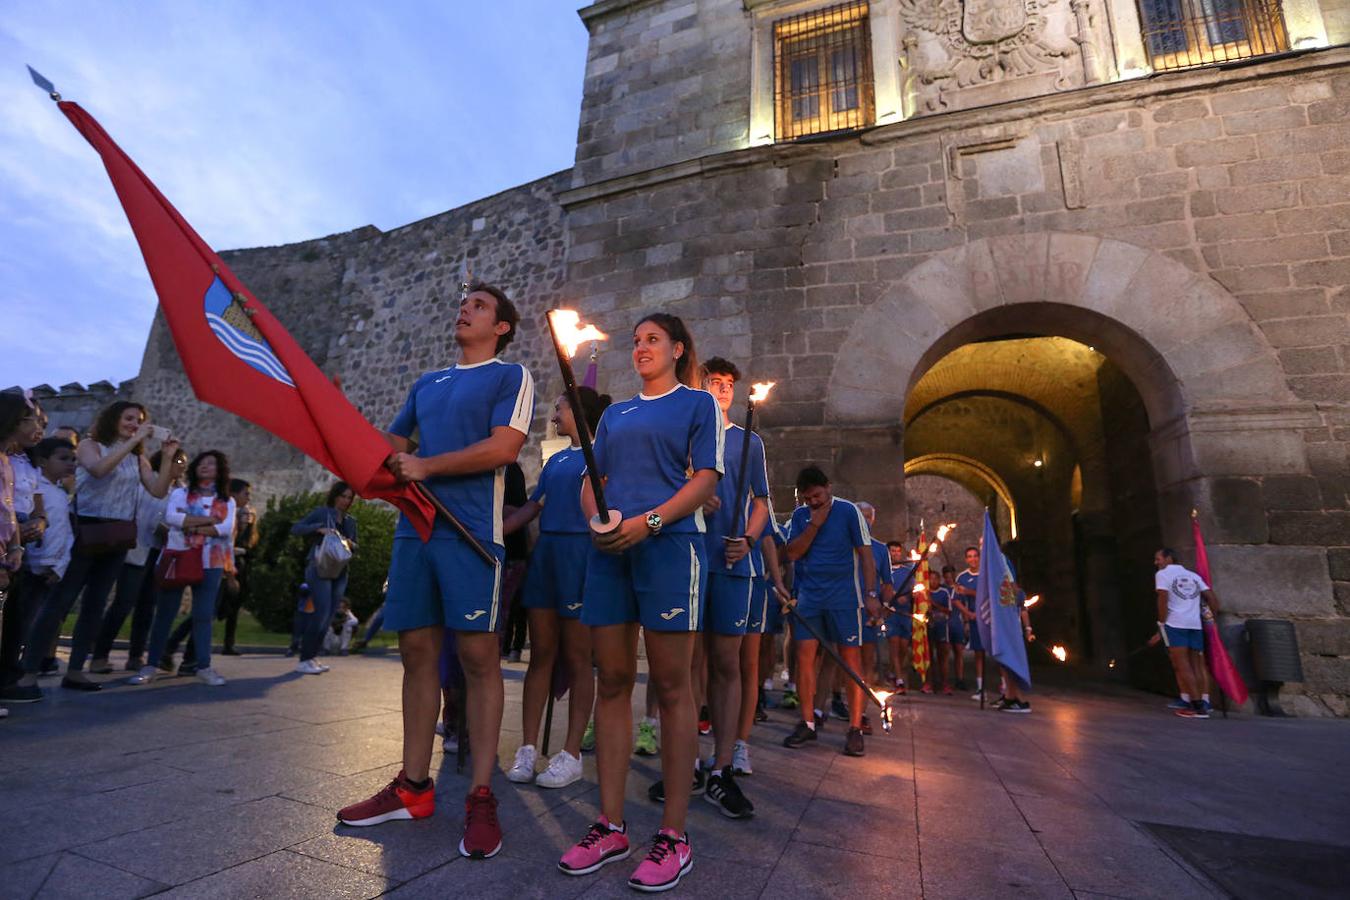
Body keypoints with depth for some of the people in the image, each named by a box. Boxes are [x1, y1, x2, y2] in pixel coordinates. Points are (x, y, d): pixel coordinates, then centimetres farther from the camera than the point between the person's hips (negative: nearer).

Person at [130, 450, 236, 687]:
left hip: (210, 563, 0)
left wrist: (193, 527, -12)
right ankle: (150, 666, 13)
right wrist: (209, 519, -12)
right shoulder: (180, 493, 6)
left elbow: (226, 529, -8)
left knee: (204, 615, 2)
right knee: (165, 612, 3)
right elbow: (170, 517, -12)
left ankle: (204, 667, 7)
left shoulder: (227, 501, 8)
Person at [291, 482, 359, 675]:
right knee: (322, 612, -16)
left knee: (329, 616, 6)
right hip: (319, 568, -6)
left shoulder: (350, 521, 16)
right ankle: (304, 660, -7)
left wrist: (351, 545, -4)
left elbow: (355, 548, 19)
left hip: (340, 572, 6)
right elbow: (295, 528, -6)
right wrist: (319, 529, -21)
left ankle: (312, 657, 17)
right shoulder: (321, 512, 2)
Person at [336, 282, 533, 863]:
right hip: (415, 526, 7)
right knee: (417, 651, 8)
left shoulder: (511, 376, 3)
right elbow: (392, 442, 26)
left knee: (478, 655, -5)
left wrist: (425, 465, -10)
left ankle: (481, 796, 5)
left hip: (470, 529, -6)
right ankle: (414, 787, 21)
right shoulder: (425, 384, 23)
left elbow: (504, 446, -11)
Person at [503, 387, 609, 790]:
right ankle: (528, 749, 14)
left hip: (581, 553, -7)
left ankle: (571, 755, 9)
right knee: (541, 653, 7)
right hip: (545, 552, 7)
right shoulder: (555, 460, 19)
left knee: (576, 657, 0)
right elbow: (532, 507, 17)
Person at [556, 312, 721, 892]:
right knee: (612, 681, 5)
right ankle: (610, 826, 17)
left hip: (669, 545, -5)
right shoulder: (614, 414, 23)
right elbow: (592, 480, 19)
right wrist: (597, 519, -4)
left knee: (670, 685, -2)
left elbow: (705, 478, -3)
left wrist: (647, 522, -15)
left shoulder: (698, 403, 8)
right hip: (610, 551, 5)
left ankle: (674, 834, 10)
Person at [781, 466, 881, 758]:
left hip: (844, 596, -3)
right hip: (808, 595, 3)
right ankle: (807, 723, 14)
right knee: (805, 655, 1)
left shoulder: (849, 511, -4)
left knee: (851, 659, 0)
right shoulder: (800, 515, 7)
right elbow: (792, 553, -2)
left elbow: (865, 555, -4)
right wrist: (814, 525, -12)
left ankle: (855, 729, 10)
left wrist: (871, 594, -9)